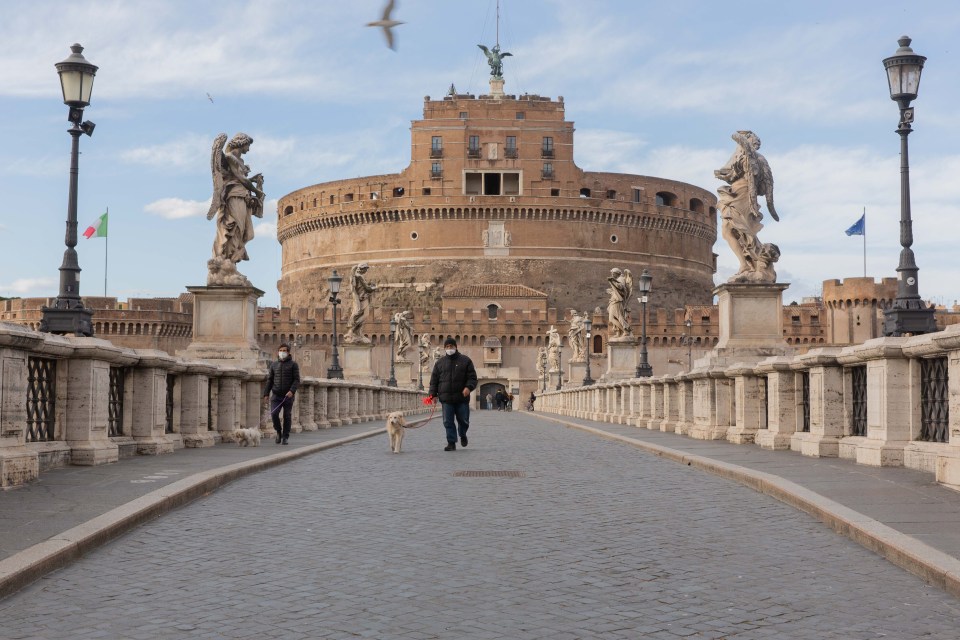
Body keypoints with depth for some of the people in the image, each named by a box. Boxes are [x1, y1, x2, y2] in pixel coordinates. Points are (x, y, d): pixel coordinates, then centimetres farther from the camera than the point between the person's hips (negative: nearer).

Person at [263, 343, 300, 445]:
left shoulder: (293, 365, 3)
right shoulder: (274, 365, 14)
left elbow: (297, 380, -4)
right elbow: (269, 380, 16)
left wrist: (292, 391, -20)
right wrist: (266, 393, 7)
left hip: (288, 396, -2)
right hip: (276, 395, 2)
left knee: (287, 416, 1)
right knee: (274, 413, -15)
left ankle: (285, 437, 12)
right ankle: (278, 432, 9)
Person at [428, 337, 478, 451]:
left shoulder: (465, 361, 6)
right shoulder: (440, 363, 12)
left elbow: (472, 377, 2)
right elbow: (434, 380, 12)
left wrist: (469, 387, -17)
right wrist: (433, 394, 2)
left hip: (462, 397, -1)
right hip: (446, 399, 1)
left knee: (463, 420, 6)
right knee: (448, 422, -3)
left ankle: (463, 435, 35)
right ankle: (451, 443, 3)